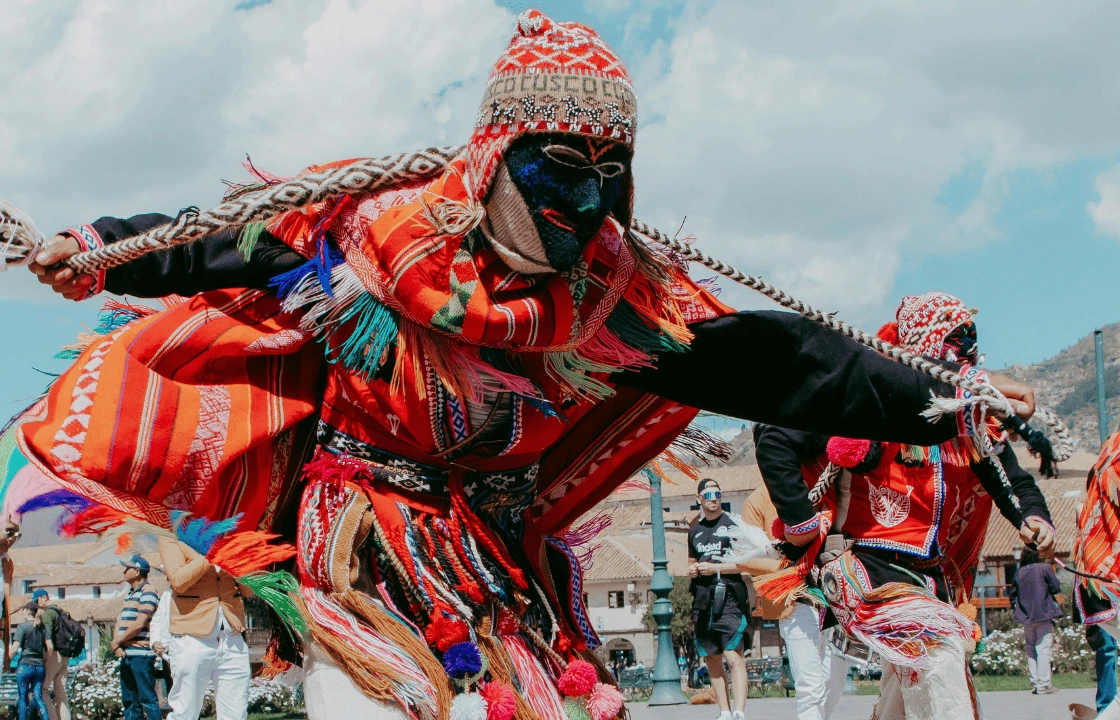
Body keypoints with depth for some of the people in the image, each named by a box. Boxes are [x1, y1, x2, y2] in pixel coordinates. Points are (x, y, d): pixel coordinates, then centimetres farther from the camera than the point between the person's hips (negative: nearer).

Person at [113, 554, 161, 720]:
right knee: (129, 700, 10)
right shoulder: (130, 594, 20)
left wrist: (117, 641, -7)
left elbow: (139, 624, -15)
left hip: (141, 653, -9)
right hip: (126, 654, 9)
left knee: (147, 697, -10)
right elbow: (120, 620, 16)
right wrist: (117, 644, -2)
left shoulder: (147, 592, -7)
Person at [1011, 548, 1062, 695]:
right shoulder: (1044, 568, -5)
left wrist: (1014, 609, 22)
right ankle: (1043, 684, -8)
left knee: (1031, 649, 12)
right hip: (1044, 614, -4)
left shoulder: (1019, 572, 7)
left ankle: (1034, 683, 10)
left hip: (1025, 616, 4)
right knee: (1043, 649, -4)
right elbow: (1056, 587, -7)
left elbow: (1013, 593, 10)